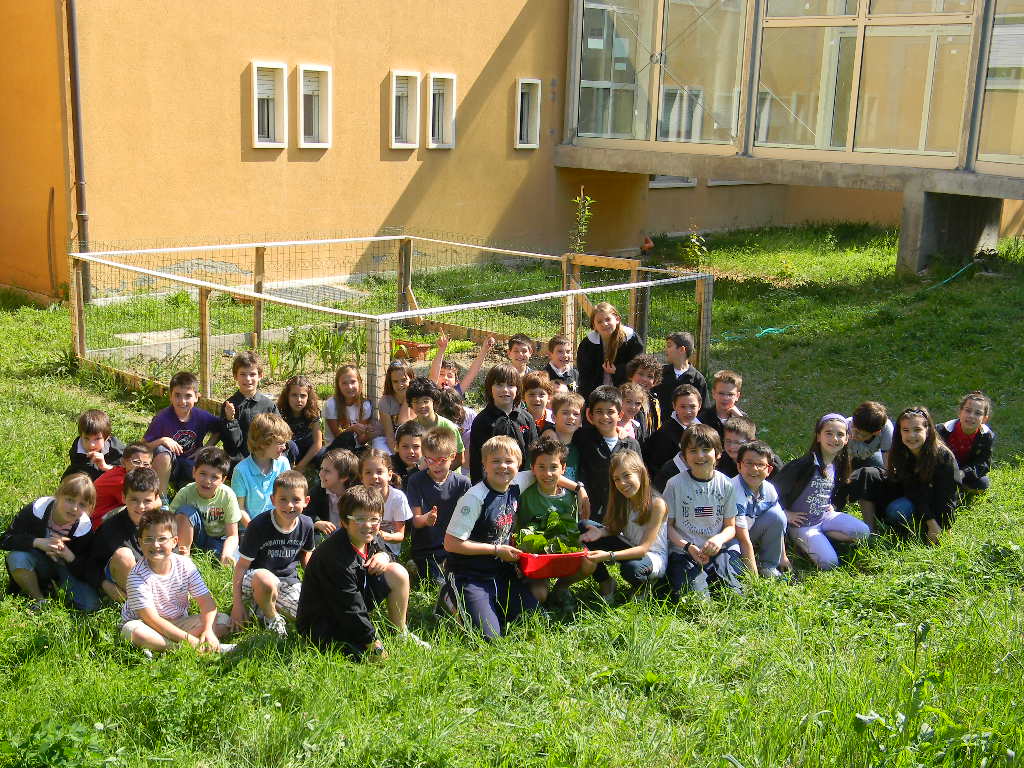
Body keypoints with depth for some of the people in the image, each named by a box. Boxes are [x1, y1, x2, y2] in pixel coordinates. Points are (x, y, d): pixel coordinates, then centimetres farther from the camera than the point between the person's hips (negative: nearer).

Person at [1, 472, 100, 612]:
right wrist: (38, 542, -37)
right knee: (17, 558, -33)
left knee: (90, 604, -23)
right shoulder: (38, 509, -23)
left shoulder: (84, 528, -21)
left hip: (66, 567, 0)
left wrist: (68, 555, -38)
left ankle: (56, 584, 7)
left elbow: (83, 573, -18)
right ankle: (38, 599, -7)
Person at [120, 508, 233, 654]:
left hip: (178, 622, 5)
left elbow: (207, 601, -9)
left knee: (224, 620, -13)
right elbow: (152, 619, -25)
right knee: (135, 631, -38)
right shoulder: (137, 576, -21)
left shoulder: (185, 565, -9)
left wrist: (208, 630, -29)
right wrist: (188, 639, -32)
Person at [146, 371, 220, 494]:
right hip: (168, 465, -2)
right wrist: (162, 441, -31)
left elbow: (218, 430, 10)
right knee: (162, 451, -35)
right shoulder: (162, 418, -16)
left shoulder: (202, 416, -9)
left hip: (192, 465, 2)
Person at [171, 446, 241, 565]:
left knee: (232, 563, -29)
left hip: (218, 539, -1)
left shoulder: (227, 496, -21)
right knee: (185, 511, -28)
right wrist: (175, 545, -41)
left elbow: (232, 535, -17)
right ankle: (184, 555, -14)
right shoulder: (185, 494, -20)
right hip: (193, 536, 1)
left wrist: (226, 553, -38)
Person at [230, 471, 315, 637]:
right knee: (265, 579, -42)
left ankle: (263, 605, 7)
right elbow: (241, 566, -13)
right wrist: (237, 604, -14)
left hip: (288, 581, 5)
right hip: (255, 579, -5)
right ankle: (271, 617, -9)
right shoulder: (259, 527, -17)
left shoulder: (306, 525, -4)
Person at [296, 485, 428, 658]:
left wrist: (384, 556, -6)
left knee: (398, 573, -3)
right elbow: (350, 606, -26)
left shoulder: (371, 539, -5)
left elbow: (383, 548, 20)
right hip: (319, 623, -8)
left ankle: (401, 632, 10)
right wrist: (372, 640, -21)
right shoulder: (335, 555, -29)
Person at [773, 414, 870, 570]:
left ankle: (820, 538, 1)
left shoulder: (839, 465, 2)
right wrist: (786, 513, -14)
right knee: (828, 563, -20)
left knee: (863, 532, -13)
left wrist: (834, 506, 5)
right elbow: (775, 486, -20)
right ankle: (803, 543, 6)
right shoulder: (805, 464, -22)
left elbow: (841, 490, 23)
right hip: (802, 523, -6)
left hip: (825, 516, 6)